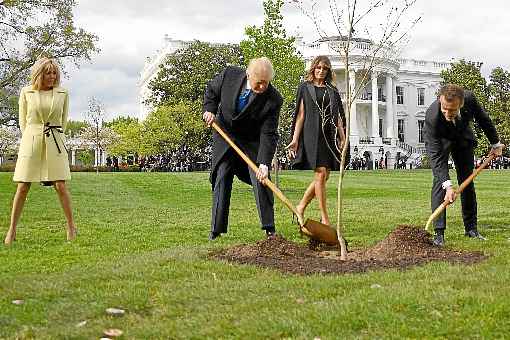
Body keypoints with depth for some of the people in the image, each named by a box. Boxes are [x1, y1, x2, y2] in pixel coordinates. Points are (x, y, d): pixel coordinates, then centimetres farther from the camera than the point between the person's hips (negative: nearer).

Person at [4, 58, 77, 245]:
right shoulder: (26, 92, 4)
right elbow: (23, 120, 12)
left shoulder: (62, 93, 6)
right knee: (22, 187, -2)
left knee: (60, 186, -5)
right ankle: (12, 230, 7)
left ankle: (71, 226, 8)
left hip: (54, 143, 0)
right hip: (30, 142, 0)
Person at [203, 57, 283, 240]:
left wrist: (264, 163, -34)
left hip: (253, 141, -1)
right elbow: (211, 89, 3)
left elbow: (268, 135, -25)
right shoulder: (230, 74, -20)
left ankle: (269, 228, -1)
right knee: (221, 178, 1)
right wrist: (209, 109, -14)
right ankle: (216, 229, 9)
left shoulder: (273, 99, -26)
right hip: (224, 134, 2)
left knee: (261, 180, -10)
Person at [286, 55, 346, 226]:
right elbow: (300, 115, 3)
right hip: (313, 134, -5)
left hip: (330, 135, 5)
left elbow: (337, 116, 15)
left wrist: (342, 138, 5)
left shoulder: (332, 90, 18)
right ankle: (325, 218, -6)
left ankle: (301, 207, 18)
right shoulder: (305, 88, 7)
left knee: (324, 175, 2)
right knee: (321, 173, -11)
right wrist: (295, 139, -5)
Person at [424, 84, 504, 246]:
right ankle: (439, 232, -17)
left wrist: (495, 143, 2)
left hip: (463, 137, 4)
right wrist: (447, 186, -47)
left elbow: (483, 119, -9)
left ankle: (471, 228, 15)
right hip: (439, 141, -3)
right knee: (439, 180, -18)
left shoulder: (469, 99, -33)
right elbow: (436, 155, -40)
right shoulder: (432, 117, -41)